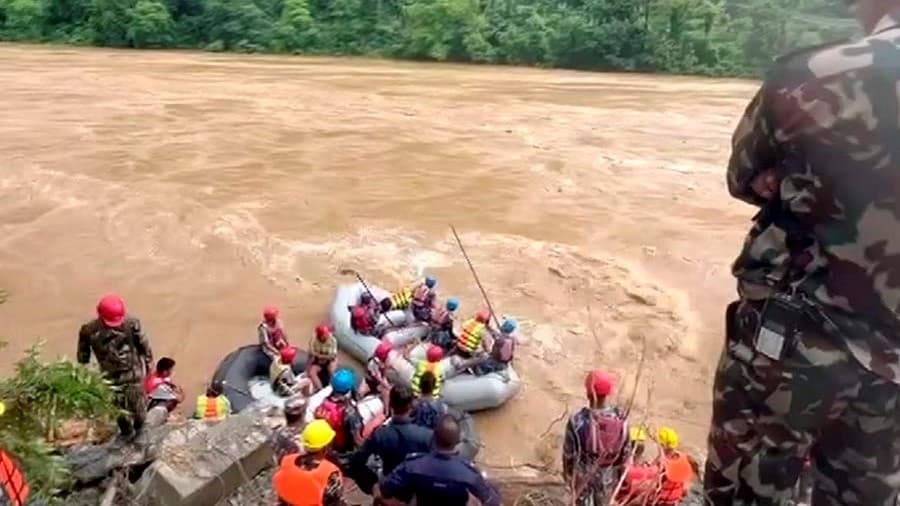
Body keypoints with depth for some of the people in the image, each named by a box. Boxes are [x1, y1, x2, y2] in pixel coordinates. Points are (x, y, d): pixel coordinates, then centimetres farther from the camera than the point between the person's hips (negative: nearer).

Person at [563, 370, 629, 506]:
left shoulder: (577, 421, -32)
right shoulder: (620, 418, -24)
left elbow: (569, 453, -18)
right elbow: (624, 452, -9)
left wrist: (567, 472, 2)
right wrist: (620, 472, 9)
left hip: (583, 475, -2)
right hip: (607, 475, 2)